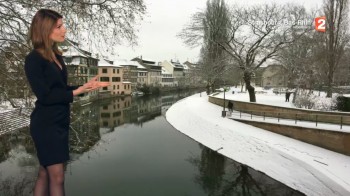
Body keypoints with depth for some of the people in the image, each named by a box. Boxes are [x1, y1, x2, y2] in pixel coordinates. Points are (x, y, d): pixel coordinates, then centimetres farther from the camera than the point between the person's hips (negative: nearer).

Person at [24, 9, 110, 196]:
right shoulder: (34, 59, -14)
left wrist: (86, 85, 1)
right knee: (57, 176, 1)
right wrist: (77, 91, -18)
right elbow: (44, 96, -18)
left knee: (45, 173, 17)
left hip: (59, 121, 8)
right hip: (45, 124, -8)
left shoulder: (56, 56, 9)